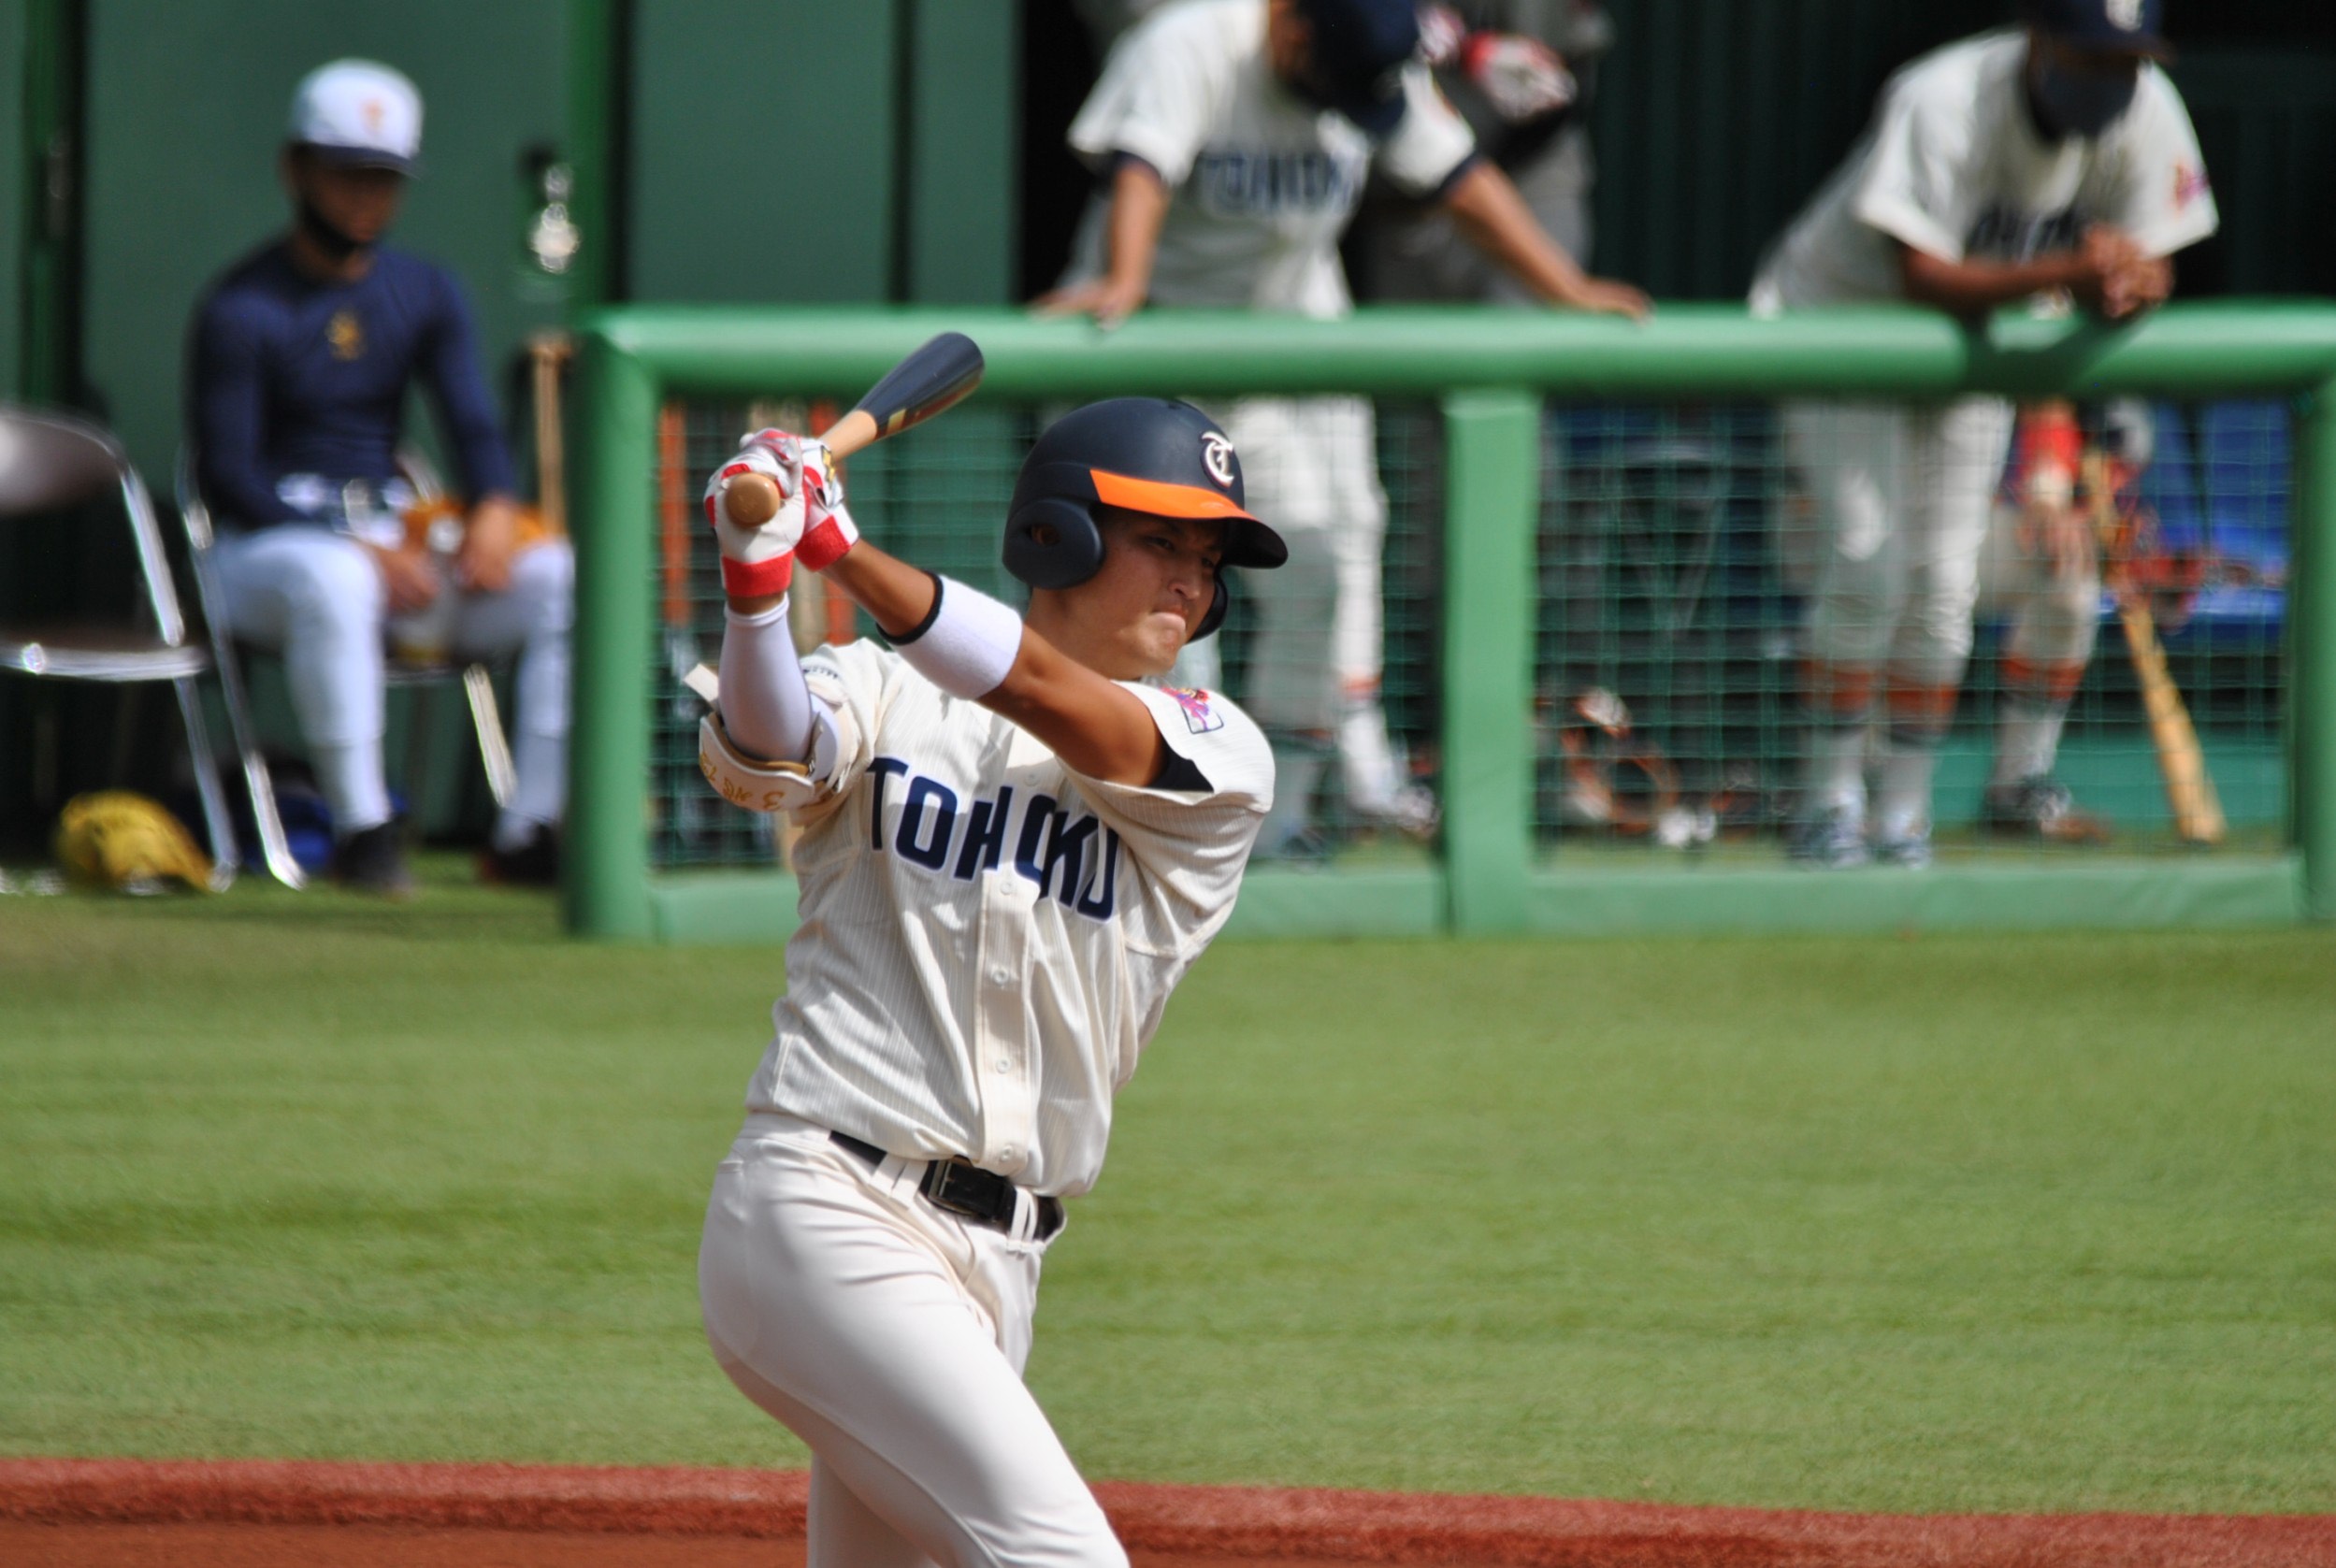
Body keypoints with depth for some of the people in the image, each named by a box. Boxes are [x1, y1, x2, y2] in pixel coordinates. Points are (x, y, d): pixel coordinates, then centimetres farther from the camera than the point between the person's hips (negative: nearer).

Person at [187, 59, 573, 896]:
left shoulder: (425, 294, 11)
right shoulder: (241, 311, -8)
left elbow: (472, 422, 4)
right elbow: (227, 478, -13)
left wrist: (494, 507, -20)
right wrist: (362, 550, -23)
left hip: (393, 545, 6)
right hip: (267, 547, -6)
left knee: (566, 576, -15)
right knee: (336, 583, -41)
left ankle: (531, 832, -18)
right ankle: (360, 830, -35)